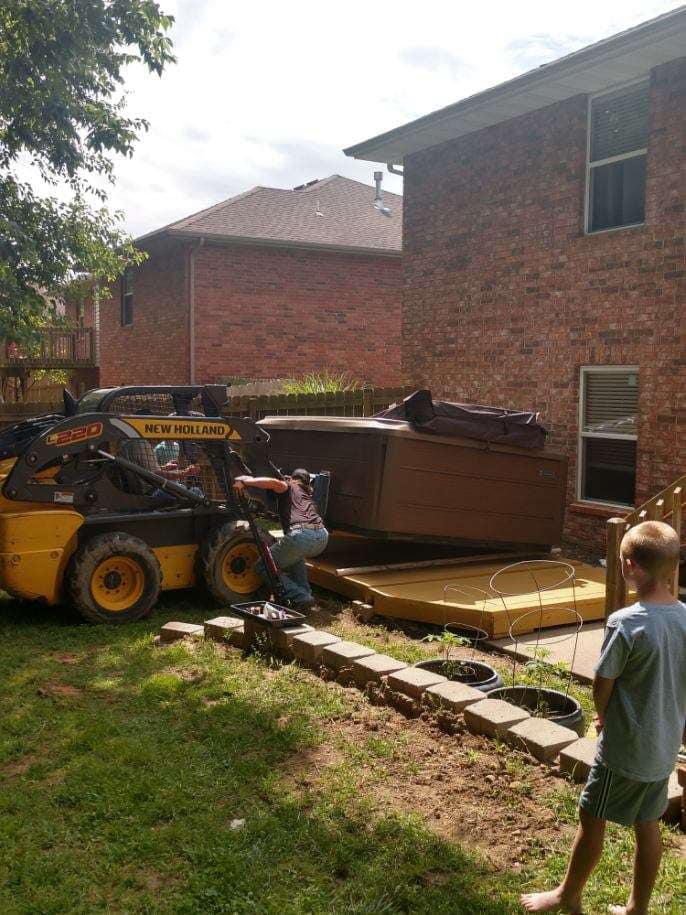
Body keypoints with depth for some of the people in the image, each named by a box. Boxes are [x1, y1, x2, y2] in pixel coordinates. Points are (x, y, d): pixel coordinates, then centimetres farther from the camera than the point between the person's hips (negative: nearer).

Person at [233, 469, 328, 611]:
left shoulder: (288, 486, 18)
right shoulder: (309, 493, 35)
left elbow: (274, 483, -6)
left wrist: (244, 482, 0)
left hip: (301, 535, -7)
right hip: (322, 537, 7)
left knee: (262, 566, 8)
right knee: (294, 555, 40)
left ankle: (300, 598, -6)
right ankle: (305, 592, 21)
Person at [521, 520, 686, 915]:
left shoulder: (626, 623, -25)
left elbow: (602, 685, -14)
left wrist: (603, 717, 7)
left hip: (626, 748, -6)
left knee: (592, 819, 11)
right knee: (648, 825, 19)